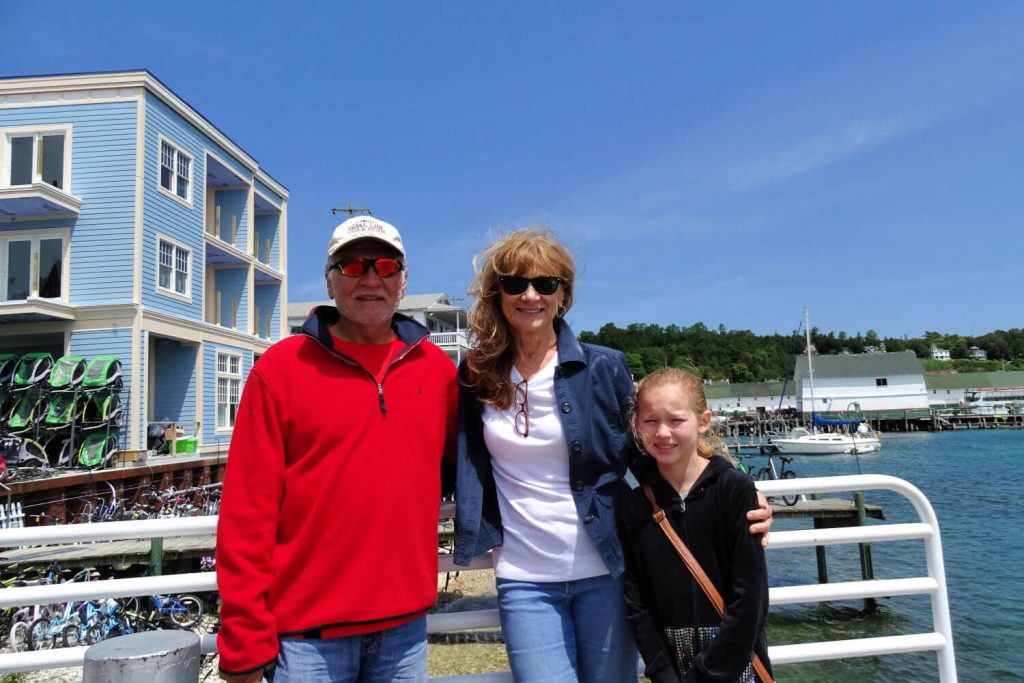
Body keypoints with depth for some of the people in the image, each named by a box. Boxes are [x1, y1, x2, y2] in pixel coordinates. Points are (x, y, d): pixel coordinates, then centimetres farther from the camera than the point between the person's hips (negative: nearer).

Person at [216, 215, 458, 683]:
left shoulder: (436, 367, 2)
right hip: (309, 627, -2)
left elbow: (460, 459, 18)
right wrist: (244, 636, -8)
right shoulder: (281, 367, -6)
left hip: (405, 621, 3)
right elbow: (247, 509, -8)